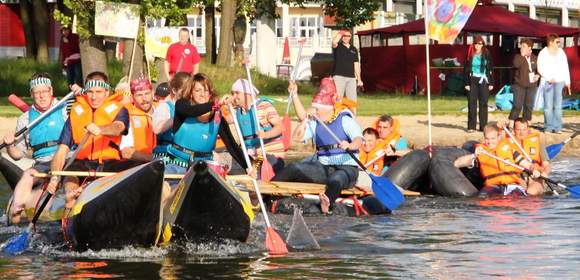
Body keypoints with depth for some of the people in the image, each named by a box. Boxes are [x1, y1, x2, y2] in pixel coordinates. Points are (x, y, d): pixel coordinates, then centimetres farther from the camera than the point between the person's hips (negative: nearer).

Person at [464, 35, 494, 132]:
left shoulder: (486, 55, 4)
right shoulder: (470, 55, 3)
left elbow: (490, 70, 7)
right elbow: (466, 70, 3)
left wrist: (491, 83, 2)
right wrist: (467, 83, -4)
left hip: (483, 81, 0)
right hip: (472, 81, 0)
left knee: (483, 103, 1)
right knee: (472, 103, -1)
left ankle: (483, 126, 5)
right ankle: (471, 126, 2)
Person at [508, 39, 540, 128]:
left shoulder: (534, 58, 9)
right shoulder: (518, 57, -1)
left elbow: (538, 69, 22)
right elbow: (516, 64, -23)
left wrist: (538, 75, 2)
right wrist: (522, 55, -17)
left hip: (531, 86, 4)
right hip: (519, 85, -4)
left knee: (529, 106, 7)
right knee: (517, 106, -10)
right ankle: (511, 125, -9)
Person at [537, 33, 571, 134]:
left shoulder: (561, 52, 10)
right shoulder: (543, 53, 1)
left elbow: (565, 68, 12)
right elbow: (540, 68, -4)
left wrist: (567, 82, 7)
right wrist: (549, 78, -15)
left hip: (559, 81, 3)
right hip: (548, 82, -3)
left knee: (558, 105, -1)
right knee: (548, 105, -6)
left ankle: (557, 127, 1)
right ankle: (548, 127, -2)